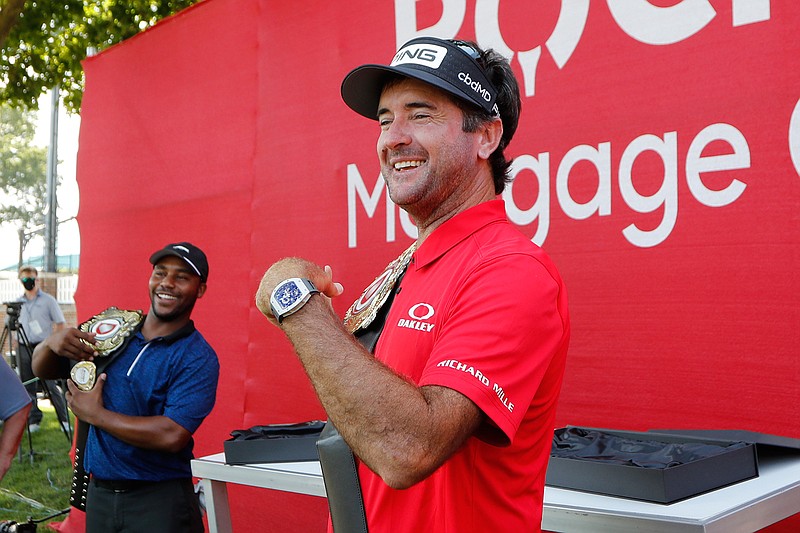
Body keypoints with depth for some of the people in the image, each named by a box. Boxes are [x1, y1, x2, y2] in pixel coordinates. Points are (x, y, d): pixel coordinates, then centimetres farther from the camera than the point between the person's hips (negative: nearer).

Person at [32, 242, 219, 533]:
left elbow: (172, 435, -24)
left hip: (158, 501, -5)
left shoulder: (198, 358, -13)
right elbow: (42, 369, 12)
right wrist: (52, 343, -12)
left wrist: (95, 414, -15)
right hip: (98, 494, 5)